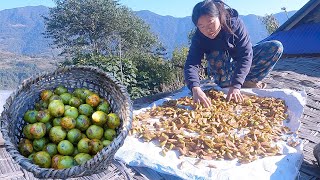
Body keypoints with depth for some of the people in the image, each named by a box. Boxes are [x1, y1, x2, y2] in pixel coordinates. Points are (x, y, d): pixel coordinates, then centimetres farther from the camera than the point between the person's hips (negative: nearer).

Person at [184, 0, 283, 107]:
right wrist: (195, 89, -59)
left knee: (276, 47, -20)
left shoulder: (235, 24, -26)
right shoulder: (199, 38, -25)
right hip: (222, 71, 0)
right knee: (215, 55, -36)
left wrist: (236, 85, -47)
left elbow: (245, 55, -33)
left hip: (241, 65, 1)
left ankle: (246, 83, -20)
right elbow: (191, 64, -37)